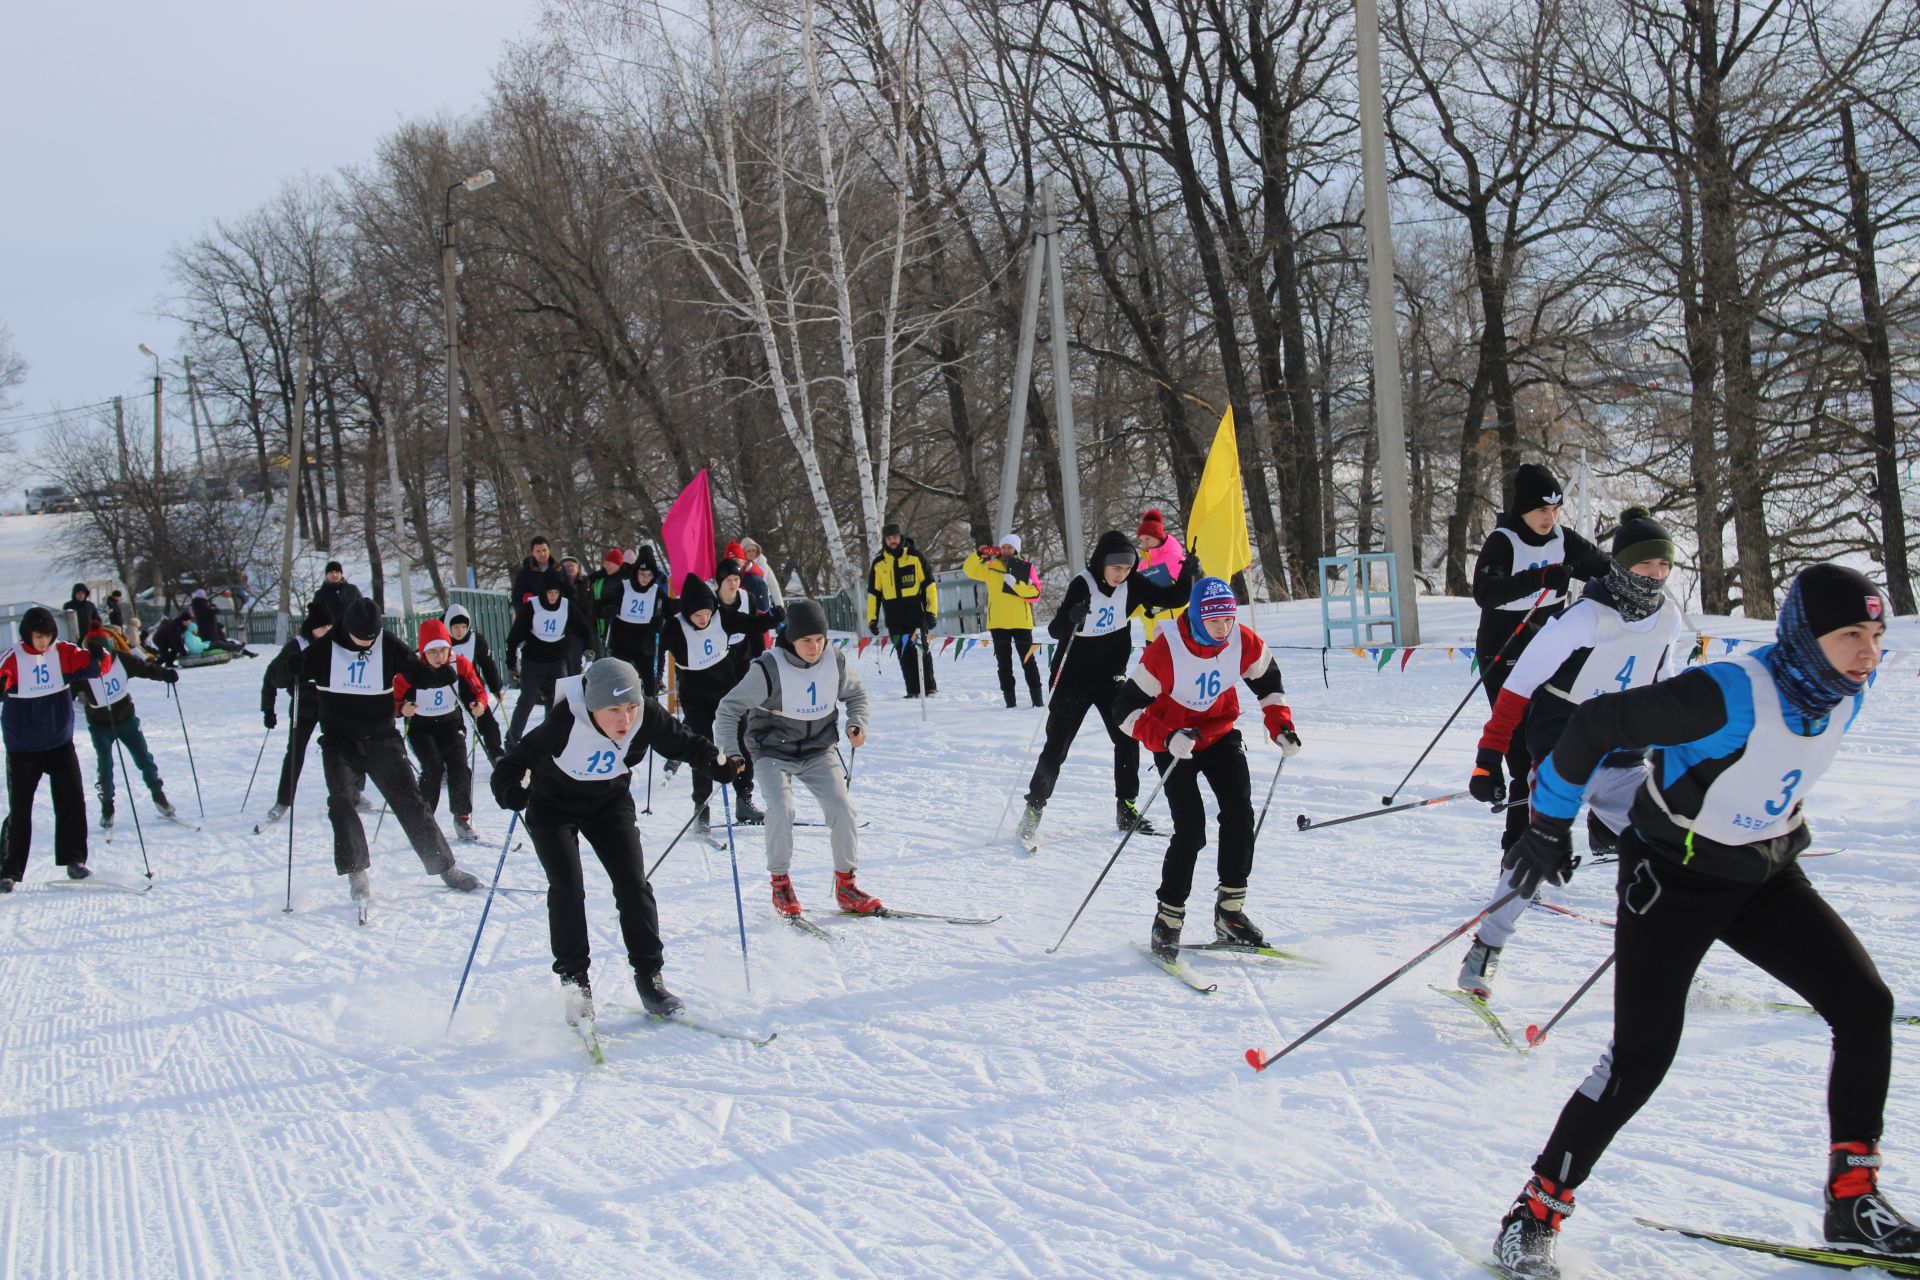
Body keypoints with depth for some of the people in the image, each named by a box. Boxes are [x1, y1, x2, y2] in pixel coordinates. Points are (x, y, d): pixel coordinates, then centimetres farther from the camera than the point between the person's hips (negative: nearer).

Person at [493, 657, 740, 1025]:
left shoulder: (647, 716, -26)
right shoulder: (565, 722, -36)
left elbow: (683, 743, -10)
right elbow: (514, 764, -35)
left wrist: (717, 763, -27)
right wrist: (512, 790, -56)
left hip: (610, 802, 3)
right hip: (554, 805, -3)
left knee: (633, 885, -4)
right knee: (567, 889, -12)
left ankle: (649, 979, 7)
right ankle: (575, 983, 2)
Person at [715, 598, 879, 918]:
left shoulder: (835, 662, -7)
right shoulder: (769, 669, -20)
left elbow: (856, 692, 14)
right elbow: (731, 707, -13)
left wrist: (857, 722, -5)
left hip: (818, 751, 3)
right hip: (774, 752, -3)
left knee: (842, 807, -13)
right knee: (781, 807, -26)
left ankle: (845, 883, 5)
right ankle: (780, 883, -6)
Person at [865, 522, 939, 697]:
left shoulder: (915, 557, 2)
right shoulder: (879, 564, 9)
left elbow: (929, 585, 2)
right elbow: (873, 593, 15)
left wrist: (932, 611, -4)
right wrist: (872, 619, 9)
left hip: (916, 615, -3)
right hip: (894, 619, 3)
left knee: (921, 651, -6)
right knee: (905, 655, 2)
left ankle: (930, 688, 2)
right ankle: (913, 691, 6)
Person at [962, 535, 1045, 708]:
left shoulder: (1026, 568, 1)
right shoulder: (991, 567, 8)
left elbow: (1035, 592, -7)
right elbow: (970, 570, 3)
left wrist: (1016, 584, -20)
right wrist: (978, 554, -12)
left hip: (1021, 622, -2)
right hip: (998, 622, 2)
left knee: (1027, 660, 2)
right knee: (1003, 662, 6)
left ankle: (1037, 699, 5)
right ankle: (1010, 700, 11)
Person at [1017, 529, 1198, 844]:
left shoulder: (1132, 584, -5)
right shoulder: (1082, 585, -19)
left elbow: (1171, 599, 3)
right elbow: (1055, 629, -26)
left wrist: (1186, 578, -16)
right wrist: (1071, 617, -48)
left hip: (1111, 677, 4)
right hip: (1074, 679, -4)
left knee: (1128, 738, -5)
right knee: (1056, 746, -2)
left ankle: (1127, 809, 9)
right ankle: (1033, 809, 10)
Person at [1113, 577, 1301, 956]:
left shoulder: (1244, 643, -14)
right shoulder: (1166, 649, -27)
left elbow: (1268, 682, 7)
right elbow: (1127, 705, -22)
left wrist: (1280, 726, -7)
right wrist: (1166, 739, -36)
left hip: (1220, 736, 4)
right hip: (1174, 744, -4)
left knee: (1239, 811, -14)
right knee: (1191, 829, -15)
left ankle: (1230, 911, -2)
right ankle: (1168, 920, 0)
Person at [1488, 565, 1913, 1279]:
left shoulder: (1845, 691, -6)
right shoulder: (1728, 696, -30)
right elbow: (1594, 727, -24)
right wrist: (1549, 829, -16)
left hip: (1765, 875, 7)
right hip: (1675, 875, -7)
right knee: (1642, 1057, -13)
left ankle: (1853, 1200, 9)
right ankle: (1536, 1213, 0)